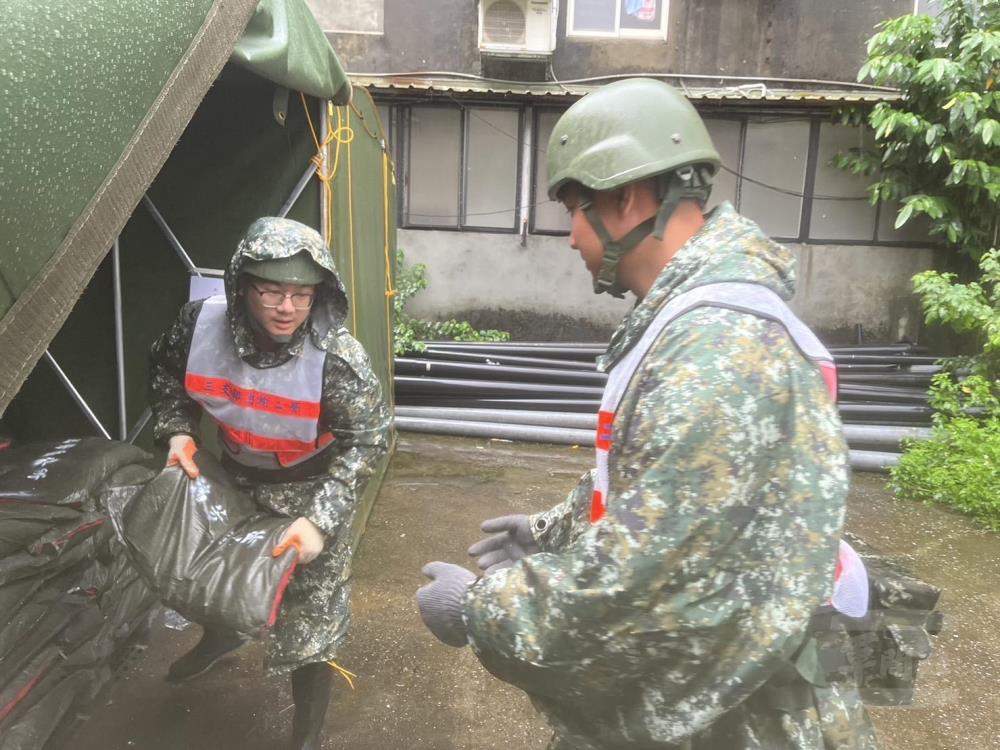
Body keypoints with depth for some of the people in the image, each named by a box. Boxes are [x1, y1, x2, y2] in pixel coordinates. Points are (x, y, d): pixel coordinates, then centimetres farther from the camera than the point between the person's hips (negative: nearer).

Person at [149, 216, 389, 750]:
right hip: (235, 476, 5)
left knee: (309, 619, 2)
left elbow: (366, 439, -25)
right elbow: (165, 371, 2)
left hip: (311, 489, -4)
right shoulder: (201, 323, -20)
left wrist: (320, 518, -32)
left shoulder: (337, 359, -32)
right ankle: (221, 634, 65)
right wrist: (177, 431, -10)